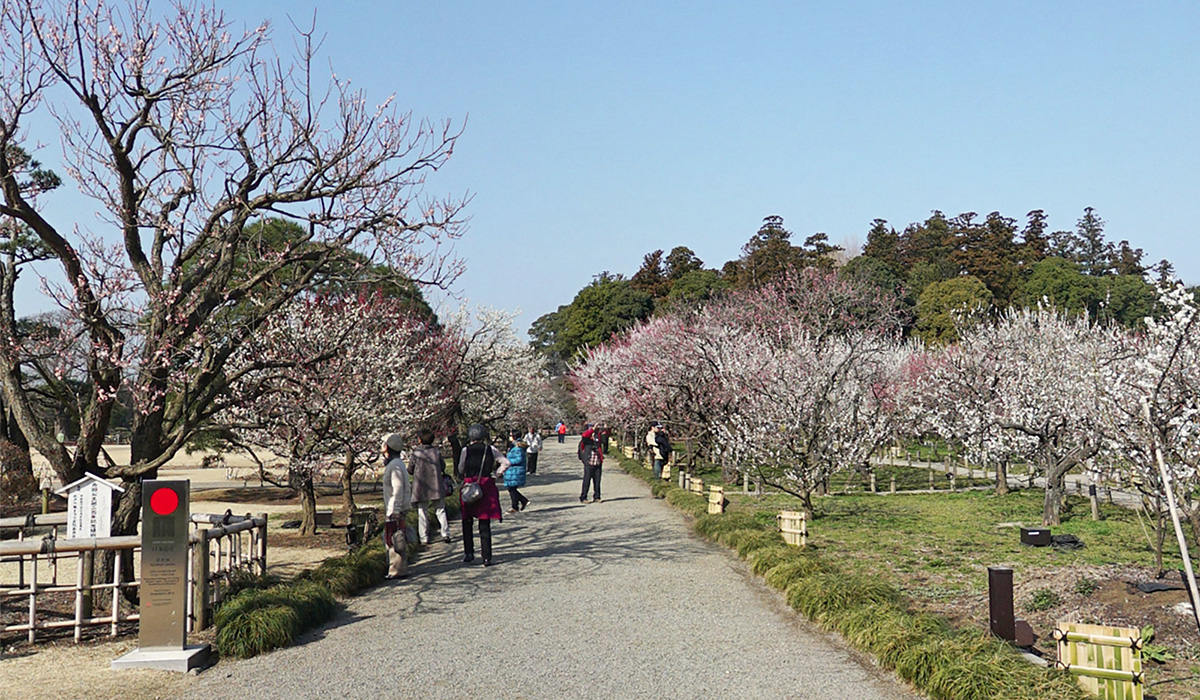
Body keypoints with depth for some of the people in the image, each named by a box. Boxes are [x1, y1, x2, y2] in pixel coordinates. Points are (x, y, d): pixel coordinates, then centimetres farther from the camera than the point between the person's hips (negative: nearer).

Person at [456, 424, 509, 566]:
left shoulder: (466, 450, -2)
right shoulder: (491, 450, 1)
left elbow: (460, 469, 1)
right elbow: (506, 463, 0)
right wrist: (494, 474, 8)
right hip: (487, 487, 1)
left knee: (467, 522, 16)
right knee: (485, 525, 3)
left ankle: (469, 553, 13)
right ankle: (487, 558, 0)